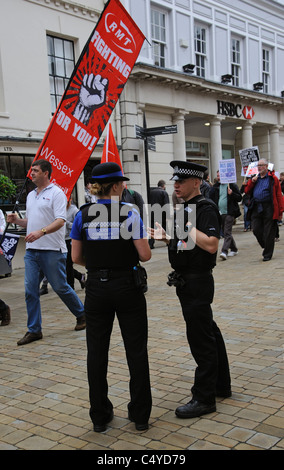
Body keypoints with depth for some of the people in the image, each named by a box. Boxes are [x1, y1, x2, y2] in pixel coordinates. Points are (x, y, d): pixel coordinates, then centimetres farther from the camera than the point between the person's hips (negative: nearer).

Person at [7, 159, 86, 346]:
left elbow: (61, 220, -17)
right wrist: (17, 220, 5)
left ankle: (82, 315, 25)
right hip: (32, 250, 7)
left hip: (52, 251, -7)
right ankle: (34, 330, 11)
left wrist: (41, 232, -31)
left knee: (60, 287, 3)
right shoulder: (31, 195, 18)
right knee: (31, 290, 2)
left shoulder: (56, 193, -7)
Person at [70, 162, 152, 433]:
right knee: (136, 351, 9)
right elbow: (144, 255, -11)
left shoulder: (83, 215, 0)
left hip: (96, 288, 3)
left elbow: (76, 258, 1)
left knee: (97, 352, 11)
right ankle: (140, 415, 18)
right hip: (127, 286, -2)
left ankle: (99, 416, 21)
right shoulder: (129, 213, -9)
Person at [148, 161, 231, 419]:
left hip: (198, 280, -10)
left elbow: (211, 245, -27)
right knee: (209, 333, 18)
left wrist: (188, 227, -22)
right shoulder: (187, 209, 14)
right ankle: (222, 386, 32)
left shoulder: (206, 208, -16)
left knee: (201, 339, -4)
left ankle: (204, 399, 6)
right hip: (188, 281, 11)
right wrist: (166, 237, 7)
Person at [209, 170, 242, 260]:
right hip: (220, 213, 6)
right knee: (225, 232, 13)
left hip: (229, 213, -6)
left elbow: (239, 198, -2)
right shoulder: (216, 187, 12)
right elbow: (211, 198, 14)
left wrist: (232, 194, -19)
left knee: (227, 233, -12)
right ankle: (234, 249, 28)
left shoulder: (232, 185, -2)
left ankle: (224, 251, -19)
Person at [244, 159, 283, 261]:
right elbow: (247, 191, 13)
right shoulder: (254, 178, 16)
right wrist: (252, 181, -2)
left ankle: (267, 254, 11)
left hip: (268, 208, -5)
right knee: (256, 230, 1)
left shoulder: (272, 178, 0)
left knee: (268, 232, 0)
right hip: (256, 208, 5)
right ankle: (266, 247, 25)